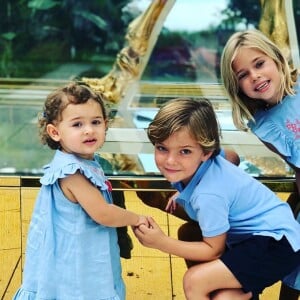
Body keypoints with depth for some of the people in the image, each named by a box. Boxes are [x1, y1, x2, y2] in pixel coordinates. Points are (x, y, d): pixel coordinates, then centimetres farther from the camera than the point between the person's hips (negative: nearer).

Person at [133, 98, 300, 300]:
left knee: (194, 281, -17)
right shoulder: (200, 162, -5)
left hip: (277, 243, -9)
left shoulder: (208, 196, -27)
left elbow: (214, 250, -15)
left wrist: (162, 243, -17)